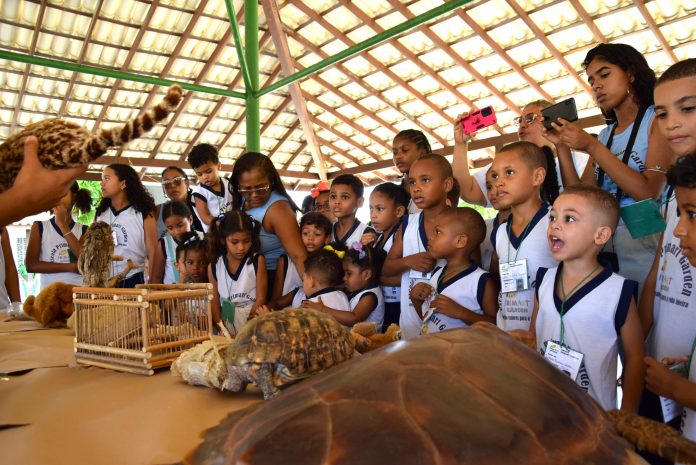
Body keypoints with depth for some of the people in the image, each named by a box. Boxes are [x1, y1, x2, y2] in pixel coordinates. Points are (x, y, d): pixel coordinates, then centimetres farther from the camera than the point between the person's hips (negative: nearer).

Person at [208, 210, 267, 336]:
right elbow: (215, 301, 4)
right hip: (227, 323, 2)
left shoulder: (257, 261, -5)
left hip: (253, 319, -2)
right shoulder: (214, 266, 1)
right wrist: (221, 329, -6)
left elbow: (261, 298, -6)